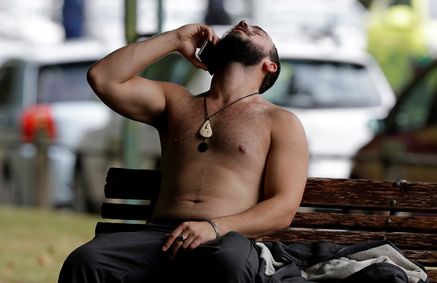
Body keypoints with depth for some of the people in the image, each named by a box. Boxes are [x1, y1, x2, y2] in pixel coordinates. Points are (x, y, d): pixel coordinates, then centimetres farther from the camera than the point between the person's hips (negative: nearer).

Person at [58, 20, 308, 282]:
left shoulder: (281, 122, 17)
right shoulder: (177, 102, 29)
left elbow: (283, 209, 3)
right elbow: (102, 78, 15)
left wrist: (215, 227, -14)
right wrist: (175, 39, 18)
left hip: (227, 240, -3)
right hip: (160, 235, 3)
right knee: (85, 261, -32)